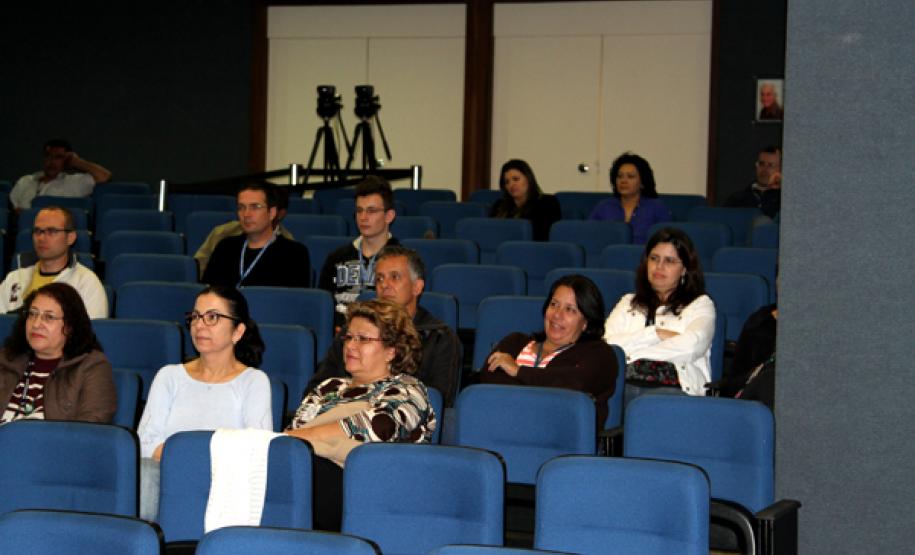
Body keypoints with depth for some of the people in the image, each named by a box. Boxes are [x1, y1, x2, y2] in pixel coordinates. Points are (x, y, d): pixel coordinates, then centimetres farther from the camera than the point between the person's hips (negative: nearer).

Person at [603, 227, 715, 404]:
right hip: (625, 384, 2)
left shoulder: (700, 304, 18)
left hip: (673, 388, -2)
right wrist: (656, 334, -1)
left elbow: (691, 347, -4)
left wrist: (631, 352, 3)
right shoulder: (628, 303, 29)